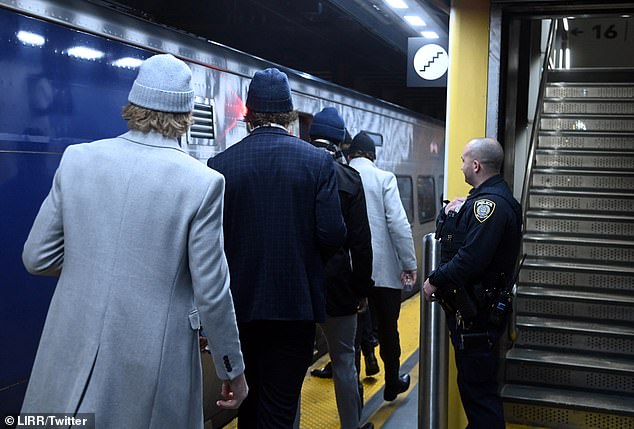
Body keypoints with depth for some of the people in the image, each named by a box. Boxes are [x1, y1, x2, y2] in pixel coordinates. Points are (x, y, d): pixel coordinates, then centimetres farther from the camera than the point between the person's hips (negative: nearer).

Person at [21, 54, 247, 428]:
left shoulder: (77, 158, -4)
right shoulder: (203, 182, -14)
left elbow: (37, 257, 2)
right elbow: (212, 294, -11)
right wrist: (233, 370, 3)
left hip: (72, 357, 3)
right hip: (152, 366, -2)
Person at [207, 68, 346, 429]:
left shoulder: (221, 164, -5)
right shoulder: (319, 161, -6)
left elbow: (210, 239, -5)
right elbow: (333, 234, -10)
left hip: (240, 304, 2)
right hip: (295, 303, -2)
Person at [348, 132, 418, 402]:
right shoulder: (383, 178, -7)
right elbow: (398, 224, -12)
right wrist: (409, 263, -5)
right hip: (384, 268, -2)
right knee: (388, 328, 13)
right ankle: (392, 383, 28)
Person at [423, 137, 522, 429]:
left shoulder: (490, 203, -20)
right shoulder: (486, 197, 15)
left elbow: (471, 258, -28)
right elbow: (444, 234, 19)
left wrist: (435, 281, -17)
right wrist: (450, 213, 1)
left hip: (475, 315, -11)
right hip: (471, 309, 11)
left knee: (478, 388, -3)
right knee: (471, 381, 21)